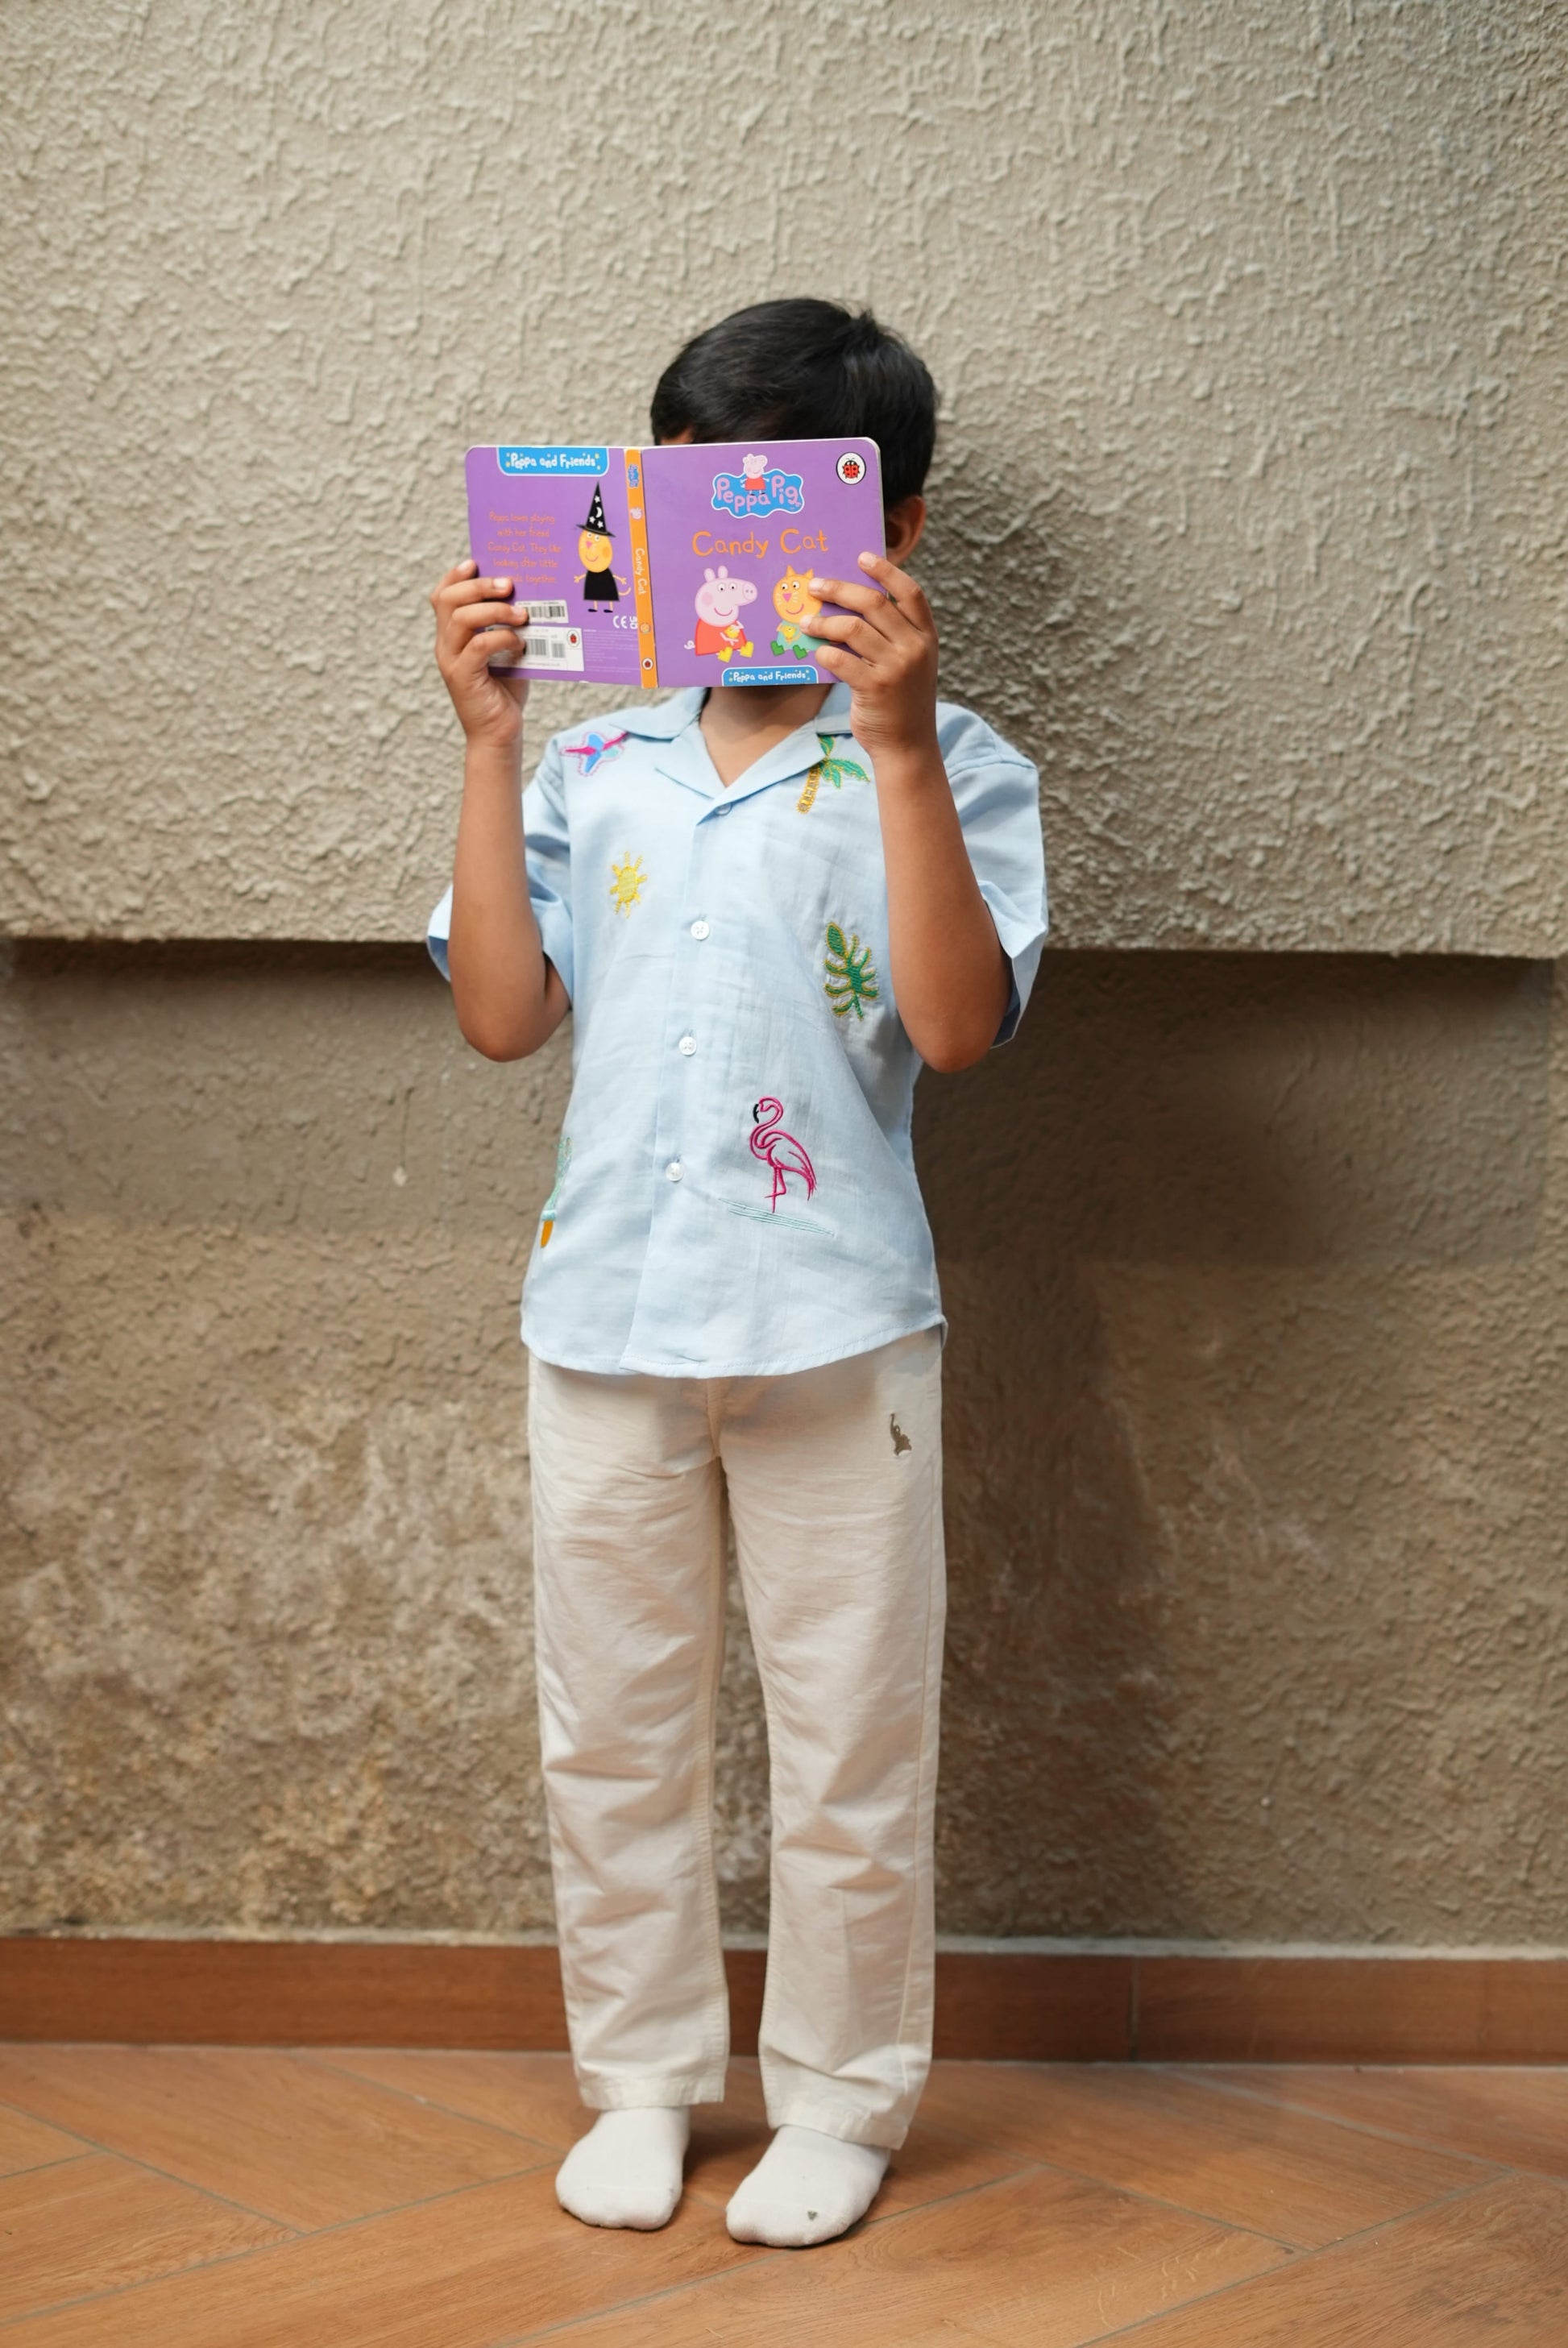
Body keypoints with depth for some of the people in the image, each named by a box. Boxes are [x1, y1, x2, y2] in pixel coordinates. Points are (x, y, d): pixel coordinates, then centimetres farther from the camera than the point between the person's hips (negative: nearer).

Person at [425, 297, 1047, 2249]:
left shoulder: (944, 769, -3)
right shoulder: (599, 767, 7)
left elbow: (961, 1026, -17)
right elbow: (501, 1014, 0)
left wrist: (896, 745, -23)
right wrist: (486, 740, -4)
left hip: (835, 1329, -3)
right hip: (606, 1310, 4)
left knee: (848, 1744, 8)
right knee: (609, 1729, 14)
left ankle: (840, 2100, 27)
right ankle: (640, 2076, 32)